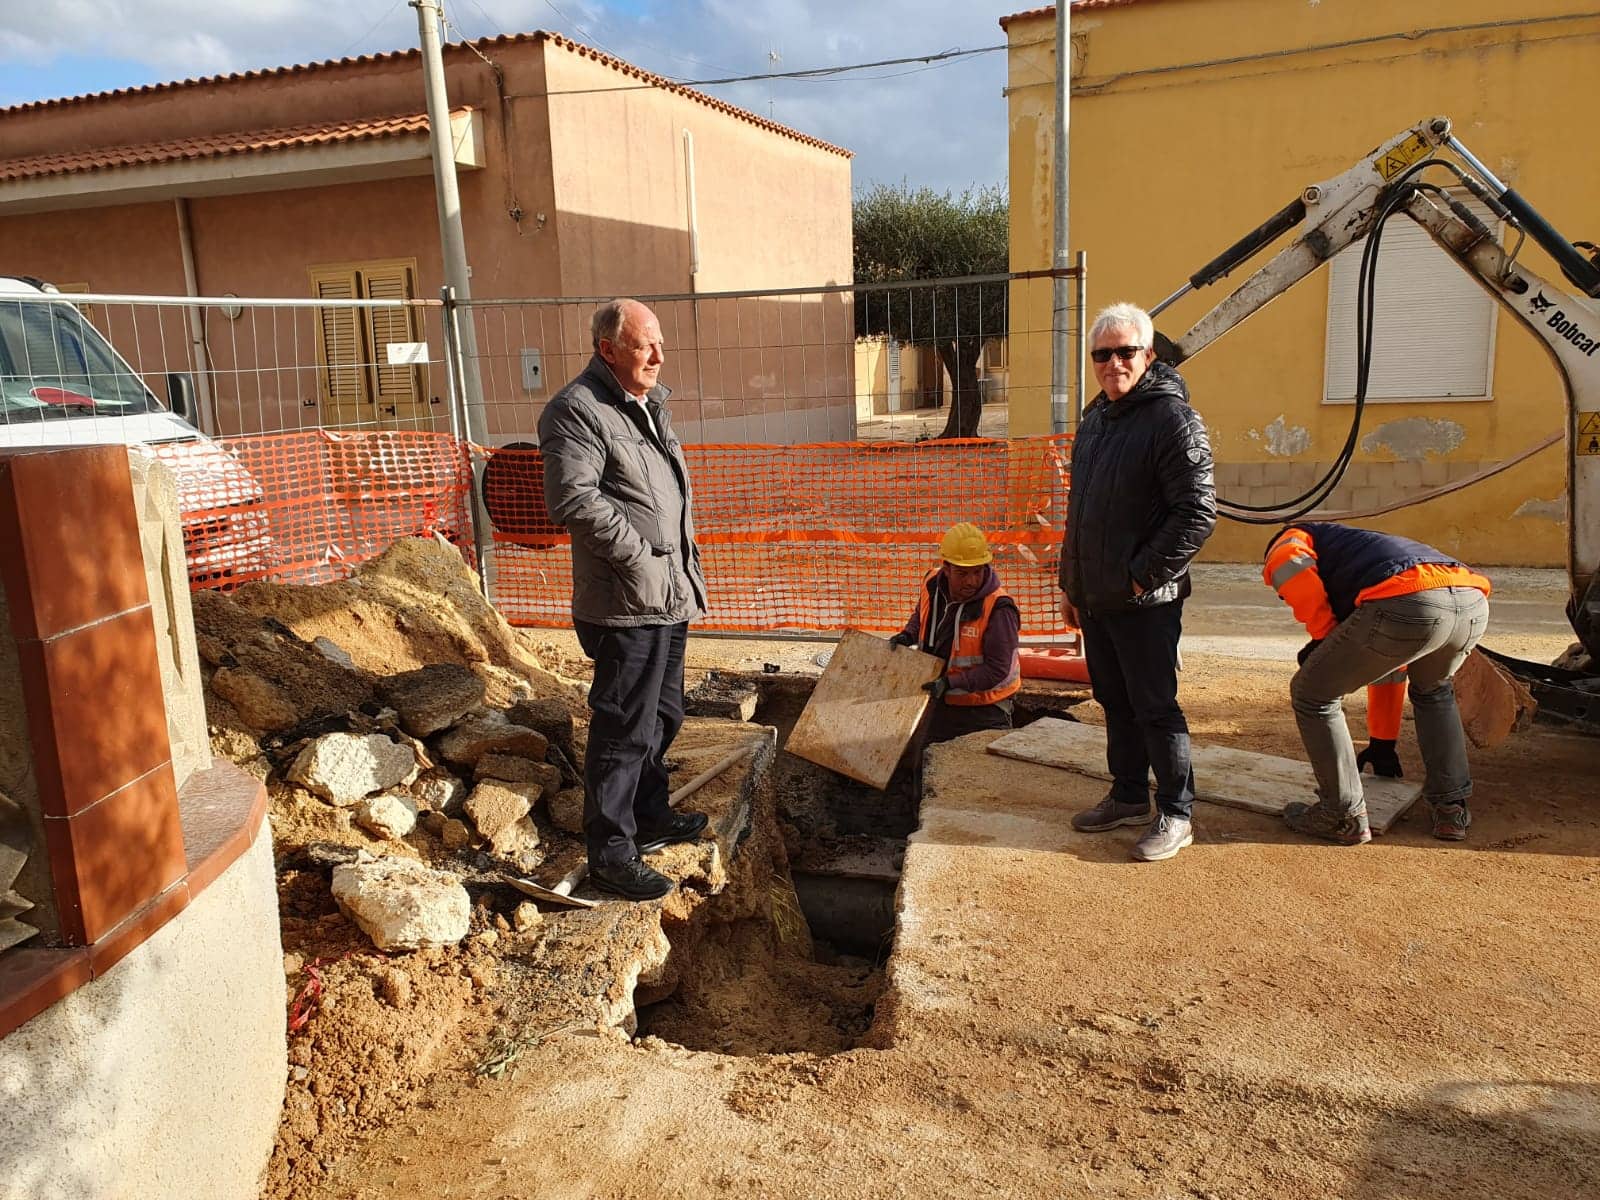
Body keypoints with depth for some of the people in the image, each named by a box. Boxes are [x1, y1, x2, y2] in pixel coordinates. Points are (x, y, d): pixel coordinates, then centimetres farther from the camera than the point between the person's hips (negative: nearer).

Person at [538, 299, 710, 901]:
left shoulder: (649, 402, 16)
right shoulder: (576, 410, -14)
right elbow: (574, 499, -26)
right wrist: (637, 553, -21)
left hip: (670, 593, 10)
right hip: (626, 602, -10)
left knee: (662, 715, 21)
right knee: (624, 728, -3)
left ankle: (650, 814, 38)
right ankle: (611, 851, 8)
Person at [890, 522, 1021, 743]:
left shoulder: (998, 609, -26)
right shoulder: (931, 585, -7)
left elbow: (997, 669, -26)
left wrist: (950, 682, -33)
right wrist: (907, 636, -4)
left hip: (984, 710, -6)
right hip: (938, 703, 6)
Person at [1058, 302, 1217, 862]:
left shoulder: (1172, 418, -13)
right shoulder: (1094, 418, 13)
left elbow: (1198, 513, -19)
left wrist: (1142, 576, -18)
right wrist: (1070, 582, 18)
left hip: (1145, 601, -8)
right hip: (1094, 596, 8)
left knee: (1154, 706, 0)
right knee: (1115, 702, 17)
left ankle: (1177, 814, 14)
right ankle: (1129, 797, 31)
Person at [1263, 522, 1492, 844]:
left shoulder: (1292, 538, 29)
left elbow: (1289, 567, -2)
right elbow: (1389, 673, 50)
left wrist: (1322, 634, 10)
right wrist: (1383, 743, 59)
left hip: (1407, 605, -8)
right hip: (1473, 601, 8)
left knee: (1313, 694, 14)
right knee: (1434, 692, 38)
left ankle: (1345, 816, 17)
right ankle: (1452, 808, 35)